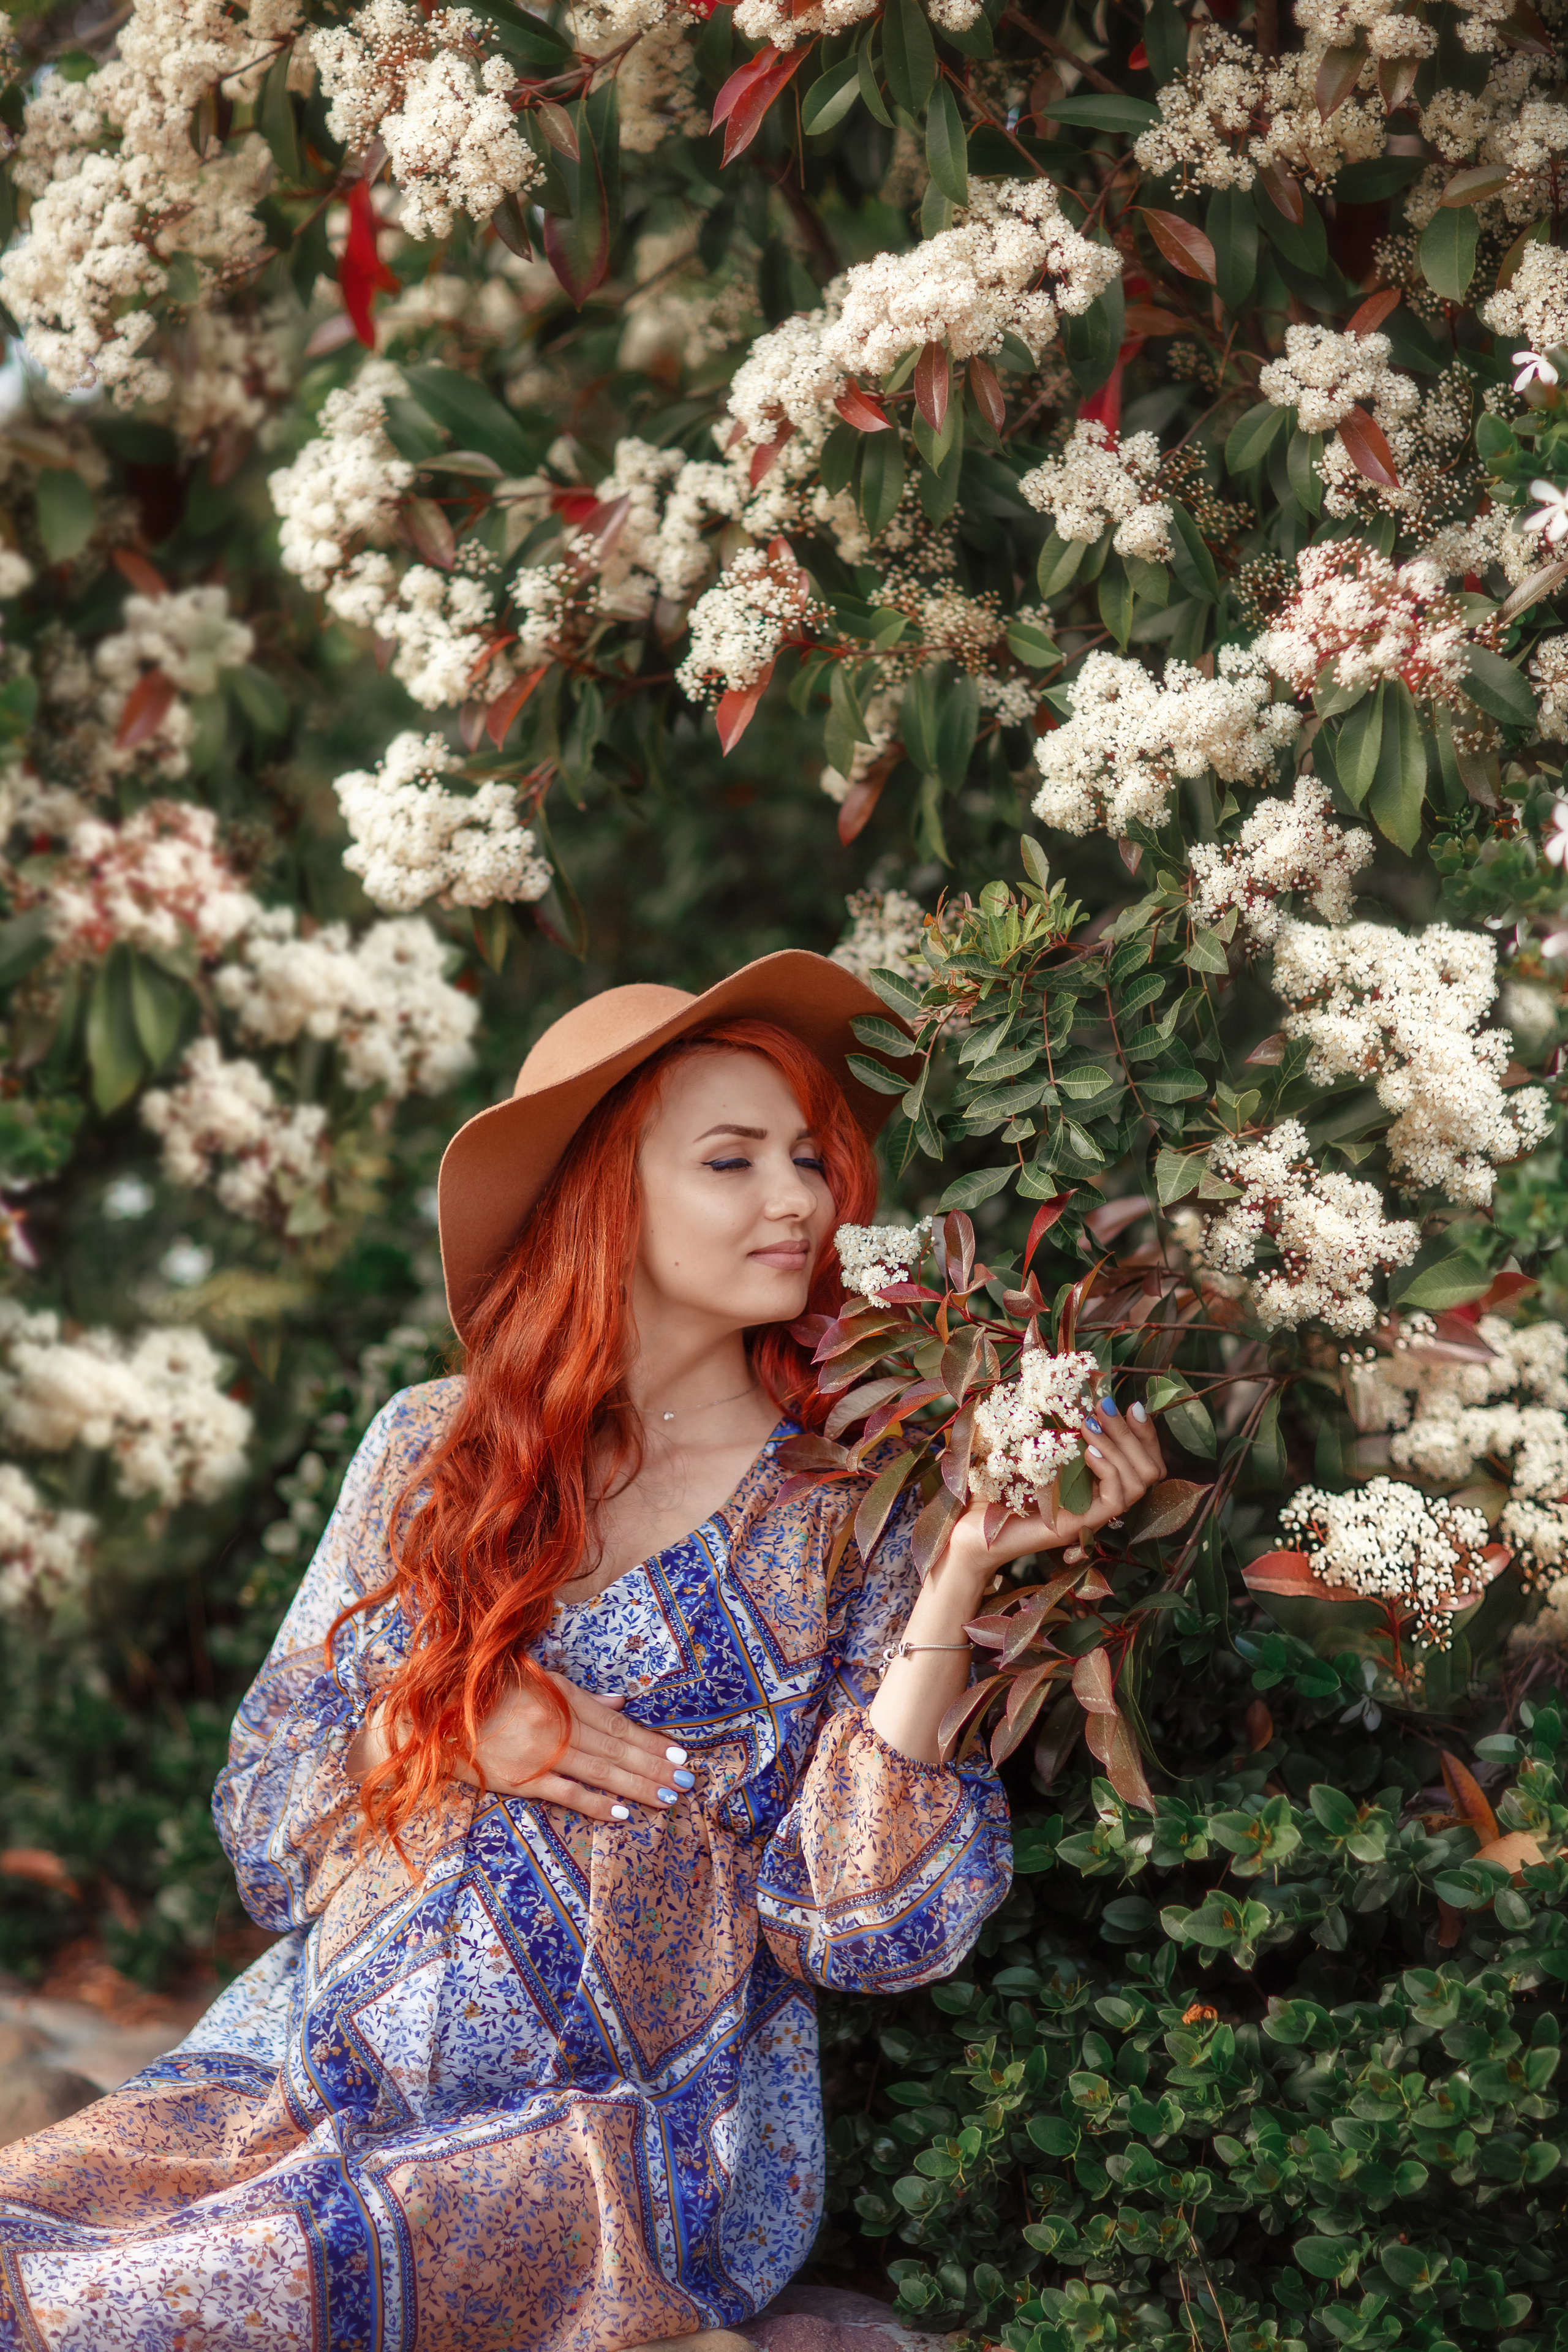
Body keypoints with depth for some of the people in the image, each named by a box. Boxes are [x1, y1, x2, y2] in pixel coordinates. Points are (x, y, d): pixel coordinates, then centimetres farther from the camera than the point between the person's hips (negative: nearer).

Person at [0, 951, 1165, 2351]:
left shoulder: (859, 1518, 1)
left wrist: (964, 1572, -18)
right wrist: (438, 1726, -7)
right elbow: (263, 1818, 12)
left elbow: (859, 1923, -10)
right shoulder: (433, 1450, 9)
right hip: (314, 2069, 3)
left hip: (631, 2130, -3)